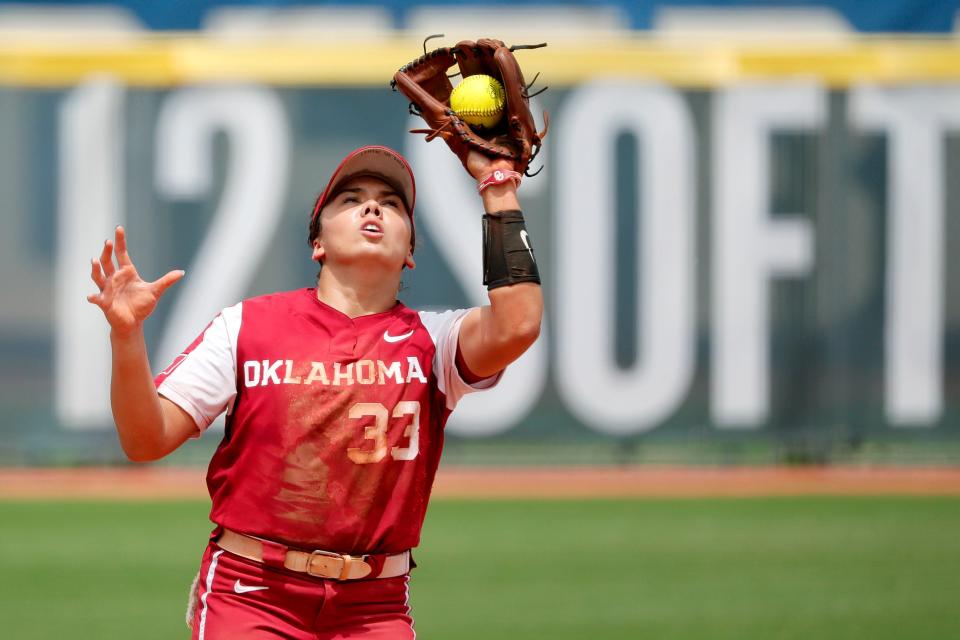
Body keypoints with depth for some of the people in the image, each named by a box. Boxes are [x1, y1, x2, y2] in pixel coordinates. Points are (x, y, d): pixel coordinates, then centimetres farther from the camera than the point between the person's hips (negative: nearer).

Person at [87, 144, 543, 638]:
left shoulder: (429, 341, 4)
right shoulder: (246, 325, 3)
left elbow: (516, 326, -17)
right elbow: (146, 442, -1)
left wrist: (498, 184, -10)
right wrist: (127, 336, -19)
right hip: (251, 596, -1)